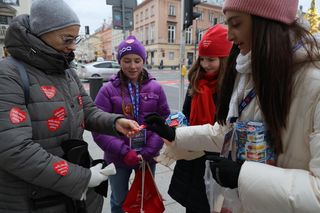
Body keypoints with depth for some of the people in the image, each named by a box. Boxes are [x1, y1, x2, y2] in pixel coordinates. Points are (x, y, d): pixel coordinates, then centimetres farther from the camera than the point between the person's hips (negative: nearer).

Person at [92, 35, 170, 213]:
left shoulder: (155, 88, -3)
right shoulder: (108, 90, -9)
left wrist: (149, 151, -13)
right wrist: (124, 152, -19)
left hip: (148, 157, 2)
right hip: (118, 158, -1)